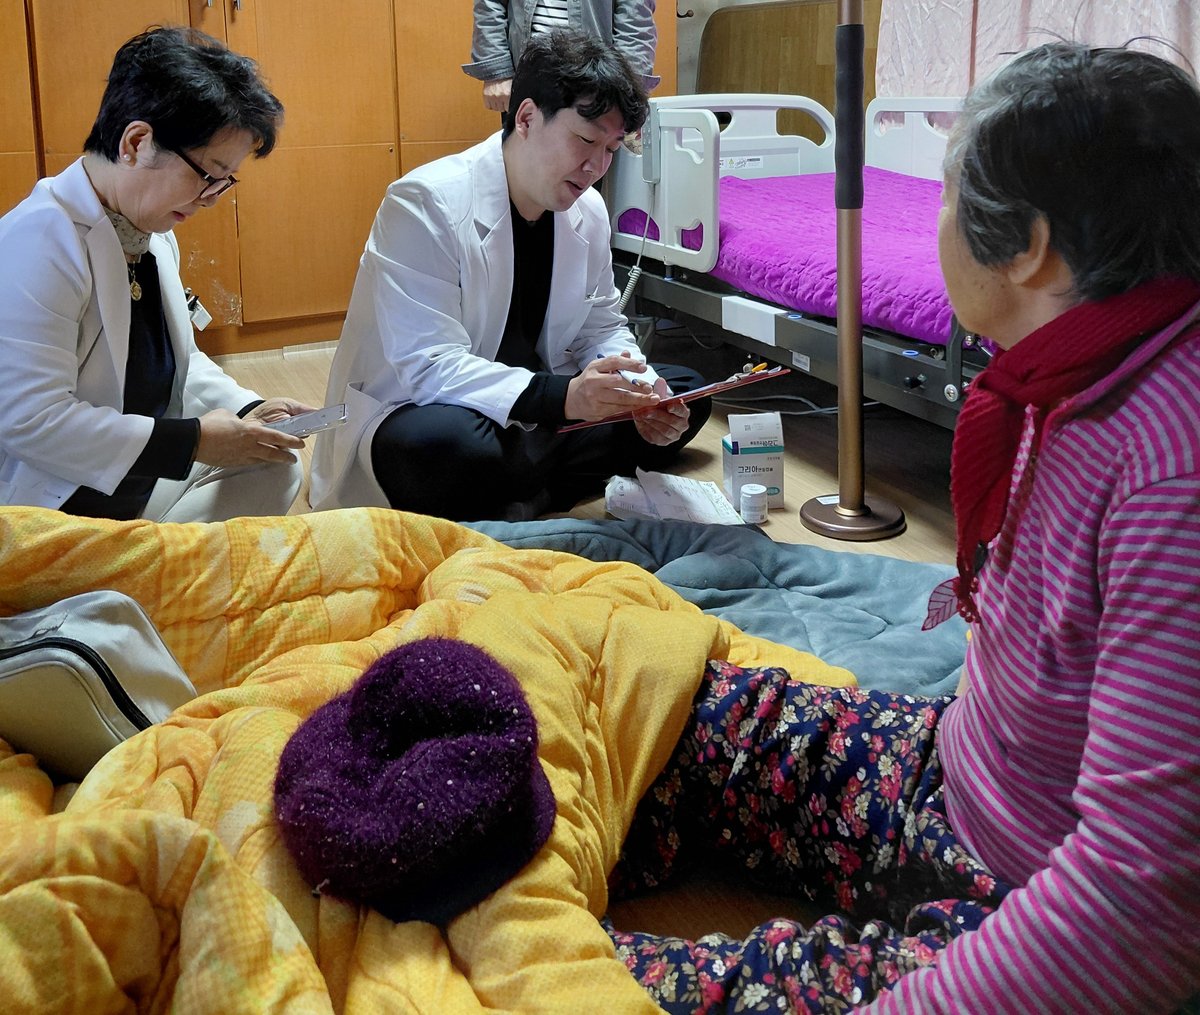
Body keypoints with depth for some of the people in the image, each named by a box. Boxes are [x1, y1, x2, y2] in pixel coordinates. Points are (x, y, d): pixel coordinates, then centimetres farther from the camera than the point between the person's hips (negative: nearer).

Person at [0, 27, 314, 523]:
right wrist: (194, 441, -23)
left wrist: (246, 411, 0)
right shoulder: (41, 241, -22)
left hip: (146, 479, 10)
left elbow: (179, 359, 20)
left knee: (277, 466, 3)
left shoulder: (154, 233, 9)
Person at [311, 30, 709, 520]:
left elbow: (602, 328, 10)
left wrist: (636, 393, -14)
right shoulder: (426, 203, -21)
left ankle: (513, 502, -11)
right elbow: (426, 365, -29)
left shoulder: (588, 211, 1)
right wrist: (561, 397, -41)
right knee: (451, 444, -41)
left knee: (685, 392, 0)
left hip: (528, 414, 8)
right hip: (412, 409, -8)